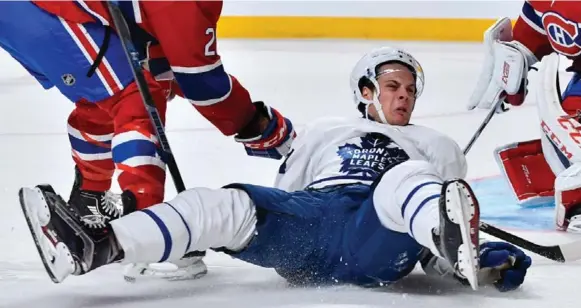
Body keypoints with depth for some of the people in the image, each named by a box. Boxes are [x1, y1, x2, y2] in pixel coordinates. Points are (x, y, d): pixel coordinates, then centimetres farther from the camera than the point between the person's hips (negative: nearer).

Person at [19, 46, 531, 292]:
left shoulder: (437, 147, 31)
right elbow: (281, 199, 28)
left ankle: (454, 245, -71)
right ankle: (94, 249, -47)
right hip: (306, 220, 2)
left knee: (405, 180, -34)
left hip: (380, 248, -2)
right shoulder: (324, 133, 34)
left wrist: (491, 258, 2)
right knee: (228, 206, -27)